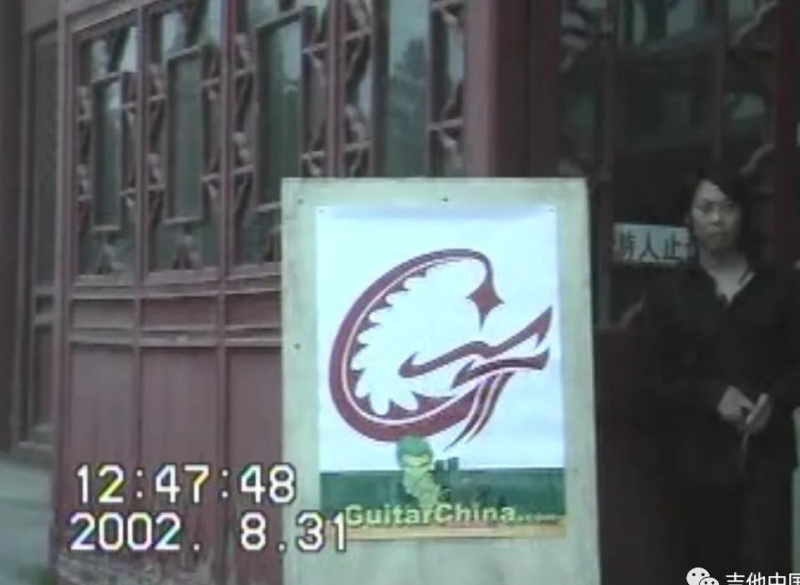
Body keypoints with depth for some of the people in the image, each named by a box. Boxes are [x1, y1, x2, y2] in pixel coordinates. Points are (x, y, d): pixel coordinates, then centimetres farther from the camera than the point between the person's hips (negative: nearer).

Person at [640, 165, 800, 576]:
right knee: (709, 573, 4)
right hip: (699, 455, 0)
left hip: (766, 452, 0)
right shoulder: (668, 293, 8)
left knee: (765, 570, -9)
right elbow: (656, 379, 2)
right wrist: (713, 395, -14)